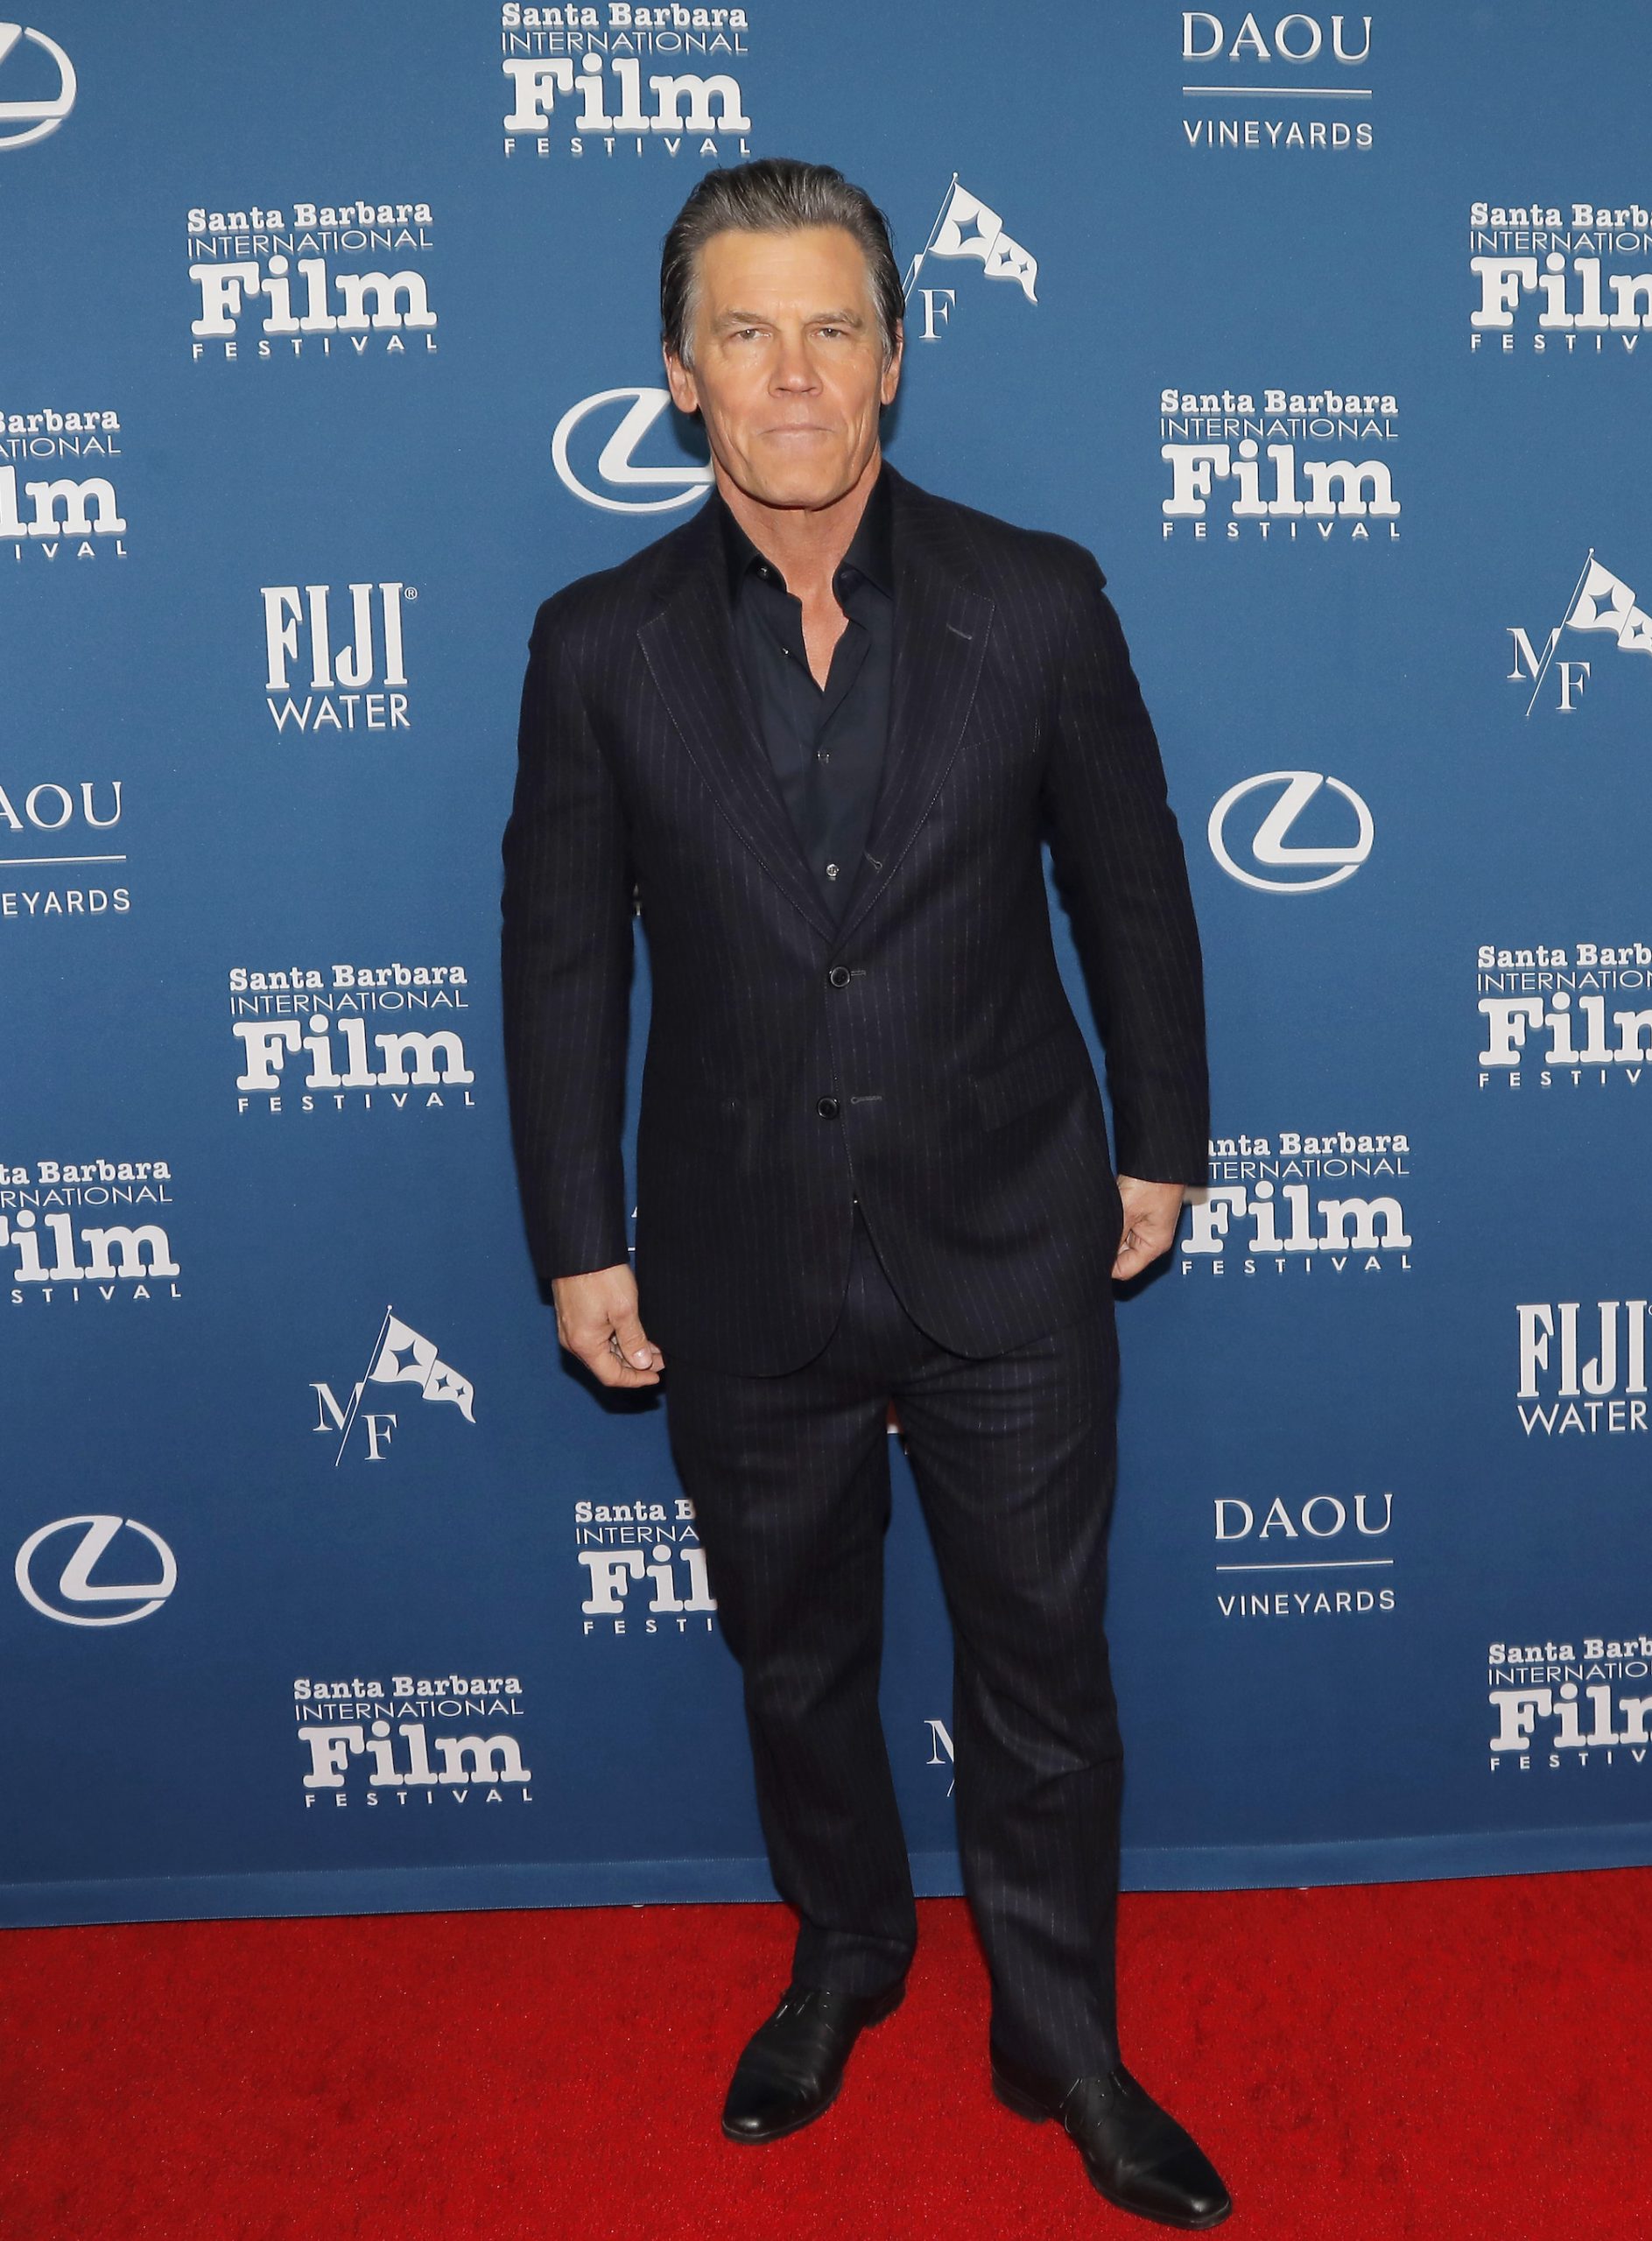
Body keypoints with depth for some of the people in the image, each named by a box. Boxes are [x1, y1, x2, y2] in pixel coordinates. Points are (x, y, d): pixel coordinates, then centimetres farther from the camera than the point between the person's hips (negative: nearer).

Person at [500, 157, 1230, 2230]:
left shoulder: (1036, 602, -6)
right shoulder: (602, 644, -4)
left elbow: (1132, 888, 4)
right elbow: (561, 955, 0)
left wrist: (1162, 1145, 8)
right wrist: (579, 1244, 0)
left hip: (1007, 1246, 0)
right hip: (742, 1270, 1)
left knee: (1041, 1668, 12)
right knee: (794, 1653, 20)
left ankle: (1064, 2041, 36)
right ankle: (842, 1957, 47)